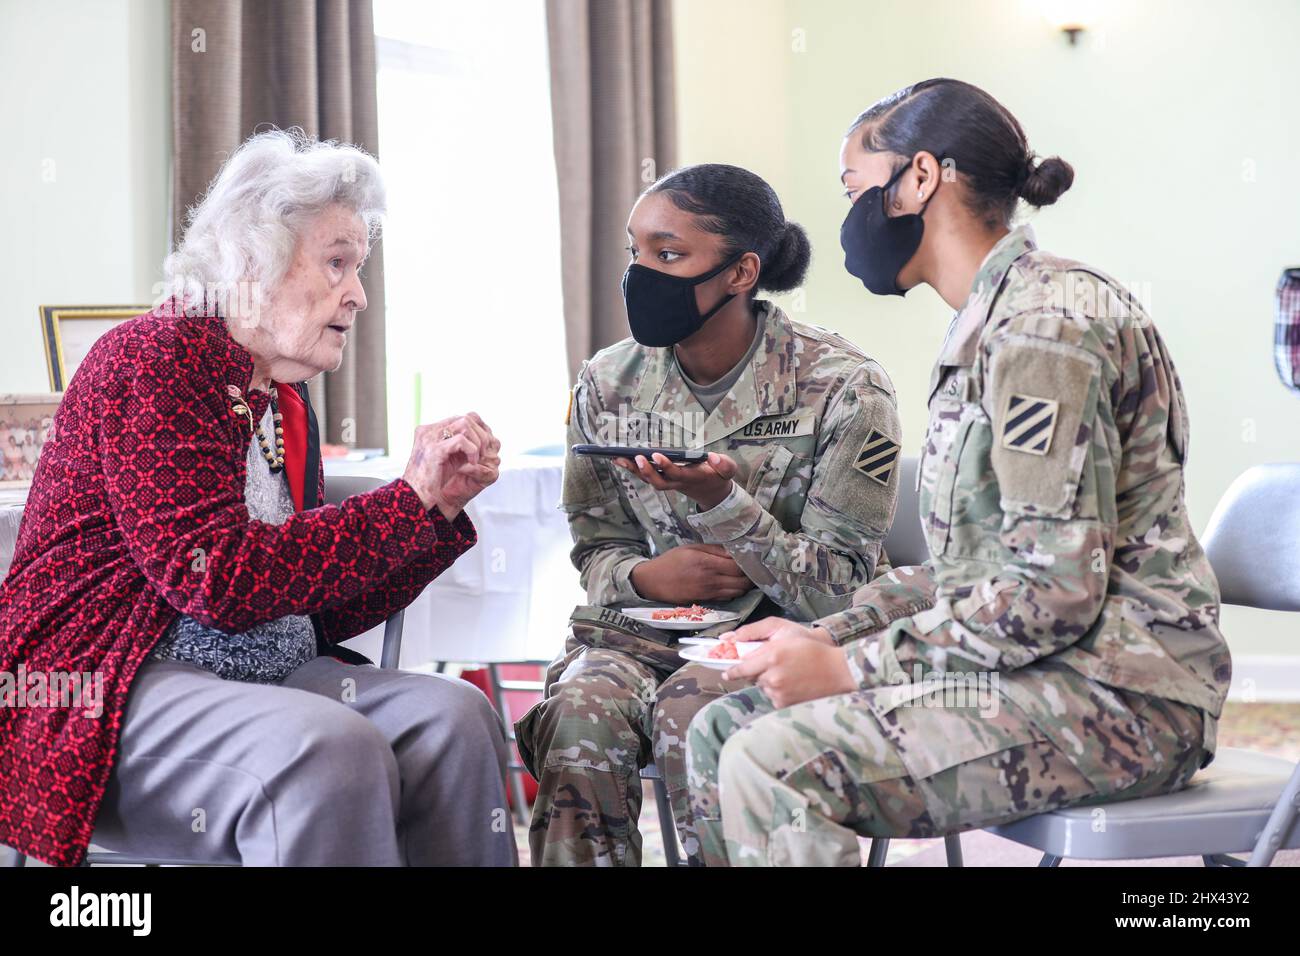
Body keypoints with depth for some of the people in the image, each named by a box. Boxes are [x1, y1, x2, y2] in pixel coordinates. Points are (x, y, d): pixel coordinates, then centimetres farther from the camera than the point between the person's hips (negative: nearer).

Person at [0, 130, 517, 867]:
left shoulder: (287, 404, 16)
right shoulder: (154, 359, -9)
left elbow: (324, 613, 14)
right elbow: (220, 579, -21)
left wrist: (442, 504, 3)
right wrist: (409, 499, -15)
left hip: (256, 678, 8)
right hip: (100, 689, -8)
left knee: (456, 717, -14)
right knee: (329, 748, -33)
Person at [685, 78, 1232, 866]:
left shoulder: (1045, 324, -15)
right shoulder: (992, 322, 16)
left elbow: (1056, 592, -22)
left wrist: (848, 669, -17)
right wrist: (828, 636, 4)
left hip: (1113, 695, -10)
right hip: (1036, 672, 10)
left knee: (773, 767, -25)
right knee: (722, 733, 6)